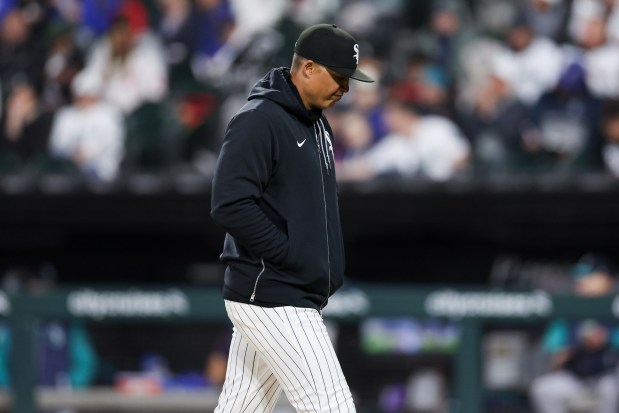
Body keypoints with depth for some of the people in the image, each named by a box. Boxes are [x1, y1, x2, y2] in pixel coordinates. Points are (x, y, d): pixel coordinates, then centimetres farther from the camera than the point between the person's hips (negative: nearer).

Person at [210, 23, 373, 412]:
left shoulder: (317, 124, 16)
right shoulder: (259, 121, -14)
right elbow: (230, 206, -21)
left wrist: (328, 267, 10)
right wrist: (293, 258, -18)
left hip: (298, 298, 9)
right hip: (271, 301, -9)